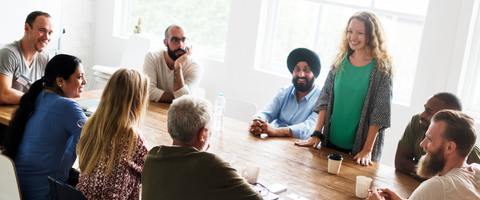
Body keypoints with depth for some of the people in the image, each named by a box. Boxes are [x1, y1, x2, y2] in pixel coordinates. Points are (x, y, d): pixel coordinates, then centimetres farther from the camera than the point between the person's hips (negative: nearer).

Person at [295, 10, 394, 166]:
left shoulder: (382, 69, -9)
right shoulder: (340, 61, 2)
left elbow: (380, 113, -12)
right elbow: (325, 99, 2)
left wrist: (367, 150, -16)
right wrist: (316, 135, -4)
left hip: (359, 148, -4)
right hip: (330, 142, 4)